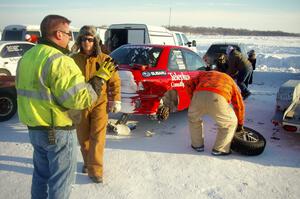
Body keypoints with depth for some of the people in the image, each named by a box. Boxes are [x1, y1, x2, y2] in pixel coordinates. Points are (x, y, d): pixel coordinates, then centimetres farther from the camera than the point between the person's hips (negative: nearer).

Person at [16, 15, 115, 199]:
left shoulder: (27, 57, 8)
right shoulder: (59, 60, -22)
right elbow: (80, 98, -28)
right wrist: (101, 77, -18)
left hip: (34, 129, 9)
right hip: (58, 131, -9)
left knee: (41, 173, 25)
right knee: (61, 180, 8)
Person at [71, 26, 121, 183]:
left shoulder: (104, 59, -5)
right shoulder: (73, 60, 1)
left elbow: (115, 81, 1)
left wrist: (116, 100, -1)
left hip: (99, 104, -2)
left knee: (97, 137, -4)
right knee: (83, 137, 14)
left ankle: (95, 170, 7)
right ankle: (87, 162, 37)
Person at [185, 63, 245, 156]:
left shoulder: (204, 74, 40)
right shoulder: (230, 81, 38)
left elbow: (189, 84, 24)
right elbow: (239, 105, 37)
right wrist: (240, 123, 47)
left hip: (199, 96, 2)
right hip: (217, 99, -1)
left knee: (193, 119, 33)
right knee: (230, 123, 25)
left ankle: (197, 145, 37)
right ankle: (219, 150, 26)